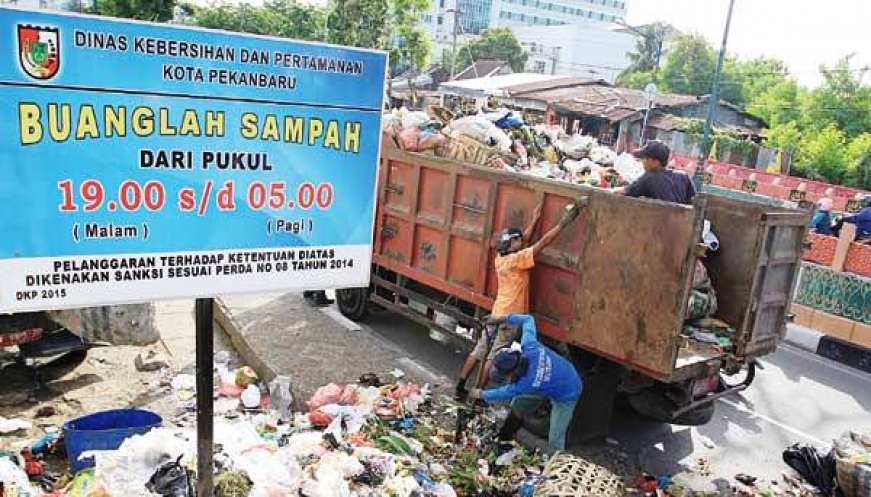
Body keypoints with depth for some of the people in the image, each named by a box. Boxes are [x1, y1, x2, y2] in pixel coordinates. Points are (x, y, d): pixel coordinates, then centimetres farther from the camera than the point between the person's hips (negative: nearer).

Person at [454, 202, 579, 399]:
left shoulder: (500, 258, 5)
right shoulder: (517, 259, -17)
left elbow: (524, 240, 19)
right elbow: (543, 242, -18)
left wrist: (535, 220, 21)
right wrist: (564, 221, -13)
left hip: (497, 314, 8)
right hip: (510, 317, -8)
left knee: (478, 352, 11)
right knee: (492, 358, 0)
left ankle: (460, 388, 16)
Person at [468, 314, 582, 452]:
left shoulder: (527, 383, -39)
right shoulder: (529, 347, -28)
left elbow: (504, 393, -18)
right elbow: (528, 320, -10)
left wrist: (481, 394, -2)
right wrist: (505, 318, -5)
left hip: (567, 395, -8)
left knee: (555, 441, -8)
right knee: (518, 404, 12)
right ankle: (503, 439, 30)